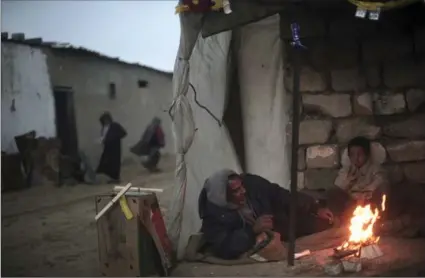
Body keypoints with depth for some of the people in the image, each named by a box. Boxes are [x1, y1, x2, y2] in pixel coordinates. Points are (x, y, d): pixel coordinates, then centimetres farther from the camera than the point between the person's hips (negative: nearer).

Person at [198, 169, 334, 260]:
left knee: (322, 222, -4)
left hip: (278, 222, 3)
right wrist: (253, 230, -40)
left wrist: (315, 208, -11)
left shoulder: (251, 183, -21)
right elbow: (225, 249, -34)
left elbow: (281, 196, -10)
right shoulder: (214, 215, -28)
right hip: (253, 243, -3)